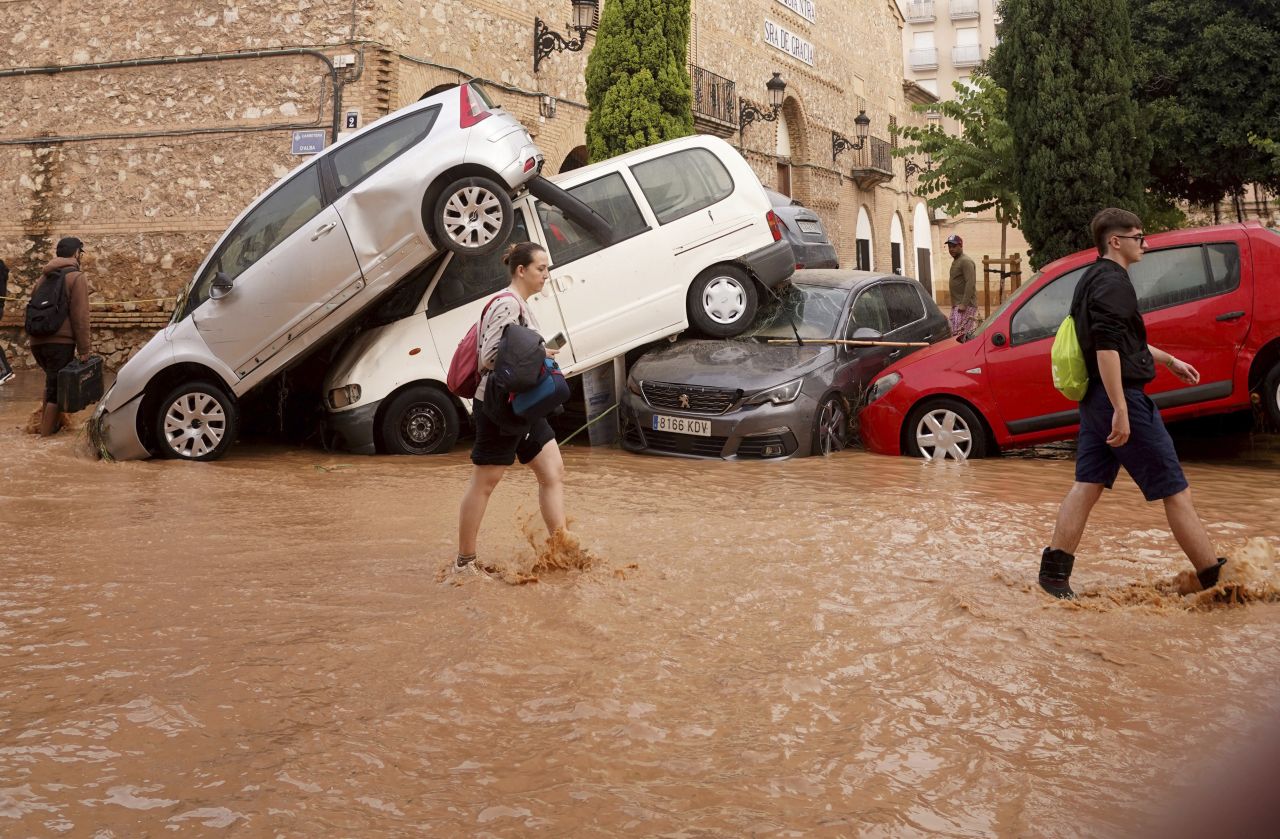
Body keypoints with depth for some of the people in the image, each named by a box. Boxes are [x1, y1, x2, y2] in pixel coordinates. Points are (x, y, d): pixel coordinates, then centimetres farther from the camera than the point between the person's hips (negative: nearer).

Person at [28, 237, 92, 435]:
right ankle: (46, 437, -5)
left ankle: (46, 426, 25)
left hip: (37, 341, 7)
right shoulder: (77, 277, -5)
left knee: (52, 382, 24)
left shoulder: (45, 276, 19)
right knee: (56, 389, -4)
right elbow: (80, 316, -13)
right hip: (60, 342, -7)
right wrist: (84, 348, -12)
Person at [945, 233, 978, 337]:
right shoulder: (956, 261, 21)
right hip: (957, 305, 10)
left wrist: (964, 304, -25)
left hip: (966, 306, -10)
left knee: (958, 335, -17)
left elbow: (970, 284, -20)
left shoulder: (966, 261, -11)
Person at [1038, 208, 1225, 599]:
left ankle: (1054, 571, 6)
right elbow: (1106, 347, -26)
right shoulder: (1113, 282, -15)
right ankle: (1215, 578, 6)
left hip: (1095, 399, 10)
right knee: (1174, 489, -2)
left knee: (1087, 484, 9)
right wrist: (1121, 410, -28)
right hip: (1122, 395, -10)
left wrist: (1168, 360, 36)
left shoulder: (1094, 278, 17)